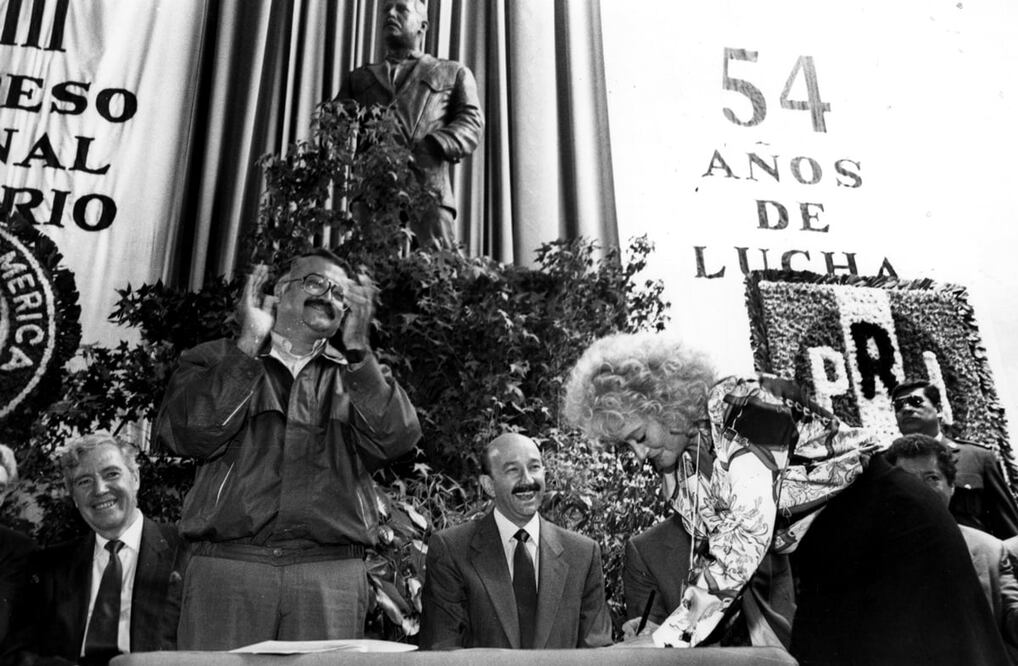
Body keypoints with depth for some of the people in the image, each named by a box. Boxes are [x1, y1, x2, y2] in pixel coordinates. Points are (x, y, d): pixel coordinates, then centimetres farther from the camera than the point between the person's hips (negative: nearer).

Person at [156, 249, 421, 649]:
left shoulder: (357, 377, 16)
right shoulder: (215, 360, 13)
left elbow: (396, 439, -3)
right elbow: (188, 435, -6)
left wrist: (357, 348, -9)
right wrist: (249, 343, -6)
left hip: (331, 572, 1)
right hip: (227, 566, -1)